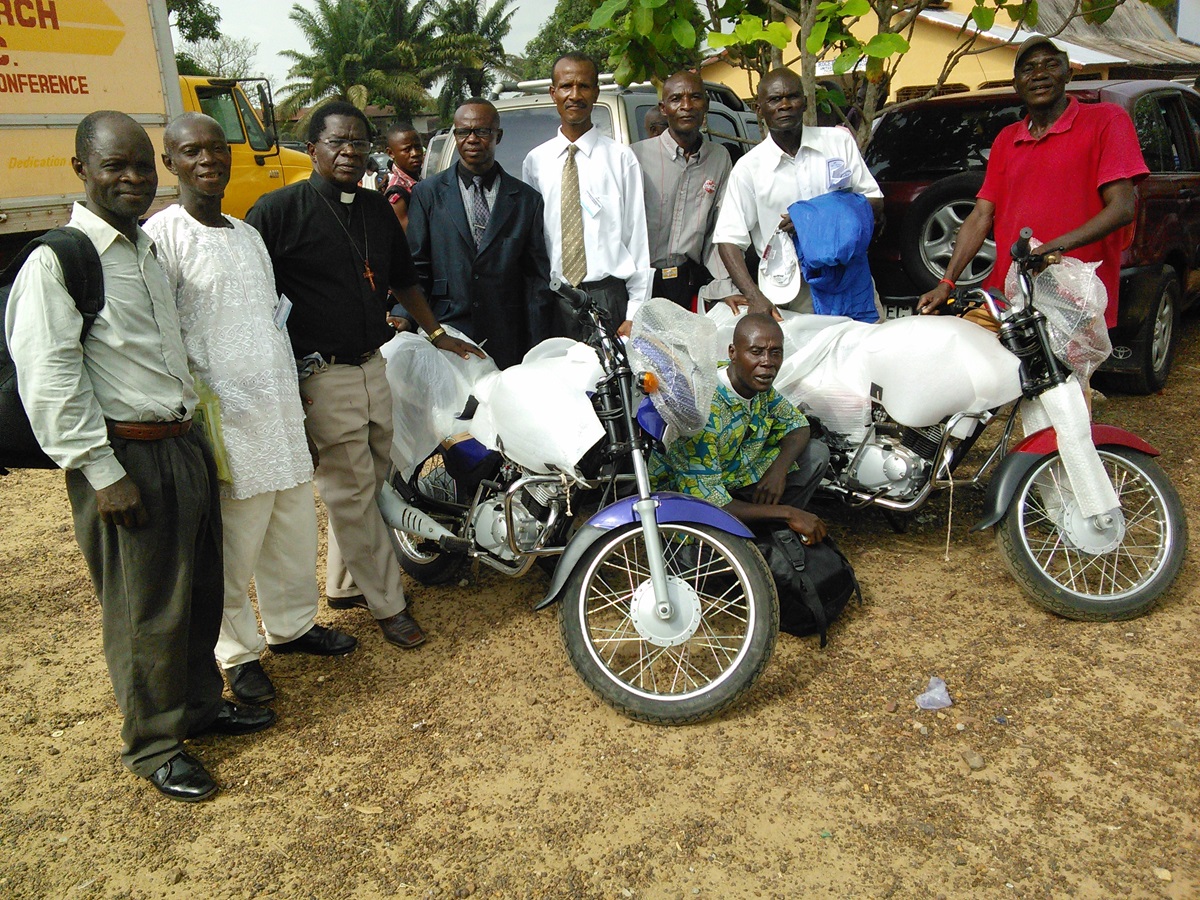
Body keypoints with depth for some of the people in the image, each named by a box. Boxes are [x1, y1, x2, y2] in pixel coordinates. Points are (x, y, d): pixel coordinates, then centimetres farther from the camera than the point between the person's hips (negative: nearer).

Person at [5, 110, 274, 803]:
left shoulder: (149, 250, 15)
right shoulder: (59, 259, -11)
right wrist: (102, 473, -19)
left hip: (185, 444, 8)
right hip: (126, 458, -8)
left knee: (201, 589, 17)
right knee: (146, 609, 3)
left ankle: (201, 702, 36)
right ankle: (154, 744, 20)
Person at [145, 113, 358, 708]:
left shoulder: (248, 235, 15)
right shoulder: (163, 236, -9)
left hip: (281, 412, 7)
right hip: (222, 420, -7)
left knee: (294, 527, 16)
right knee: (232, 545, 1)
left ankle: (292, 625, 34)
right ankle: (238, 653, 19)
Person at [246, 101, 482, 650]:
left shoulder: (378, 211, 12)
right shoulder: (278, 211, -9)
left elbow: (402, 280, 25)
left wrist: (437, 333, 21)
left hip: (374, 366, 7)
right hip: (321, 376, -7)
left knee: (366, 485, 15)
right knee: (351, 493, 1)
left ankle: (345, 585, 32)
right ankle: (387, 602, 13)